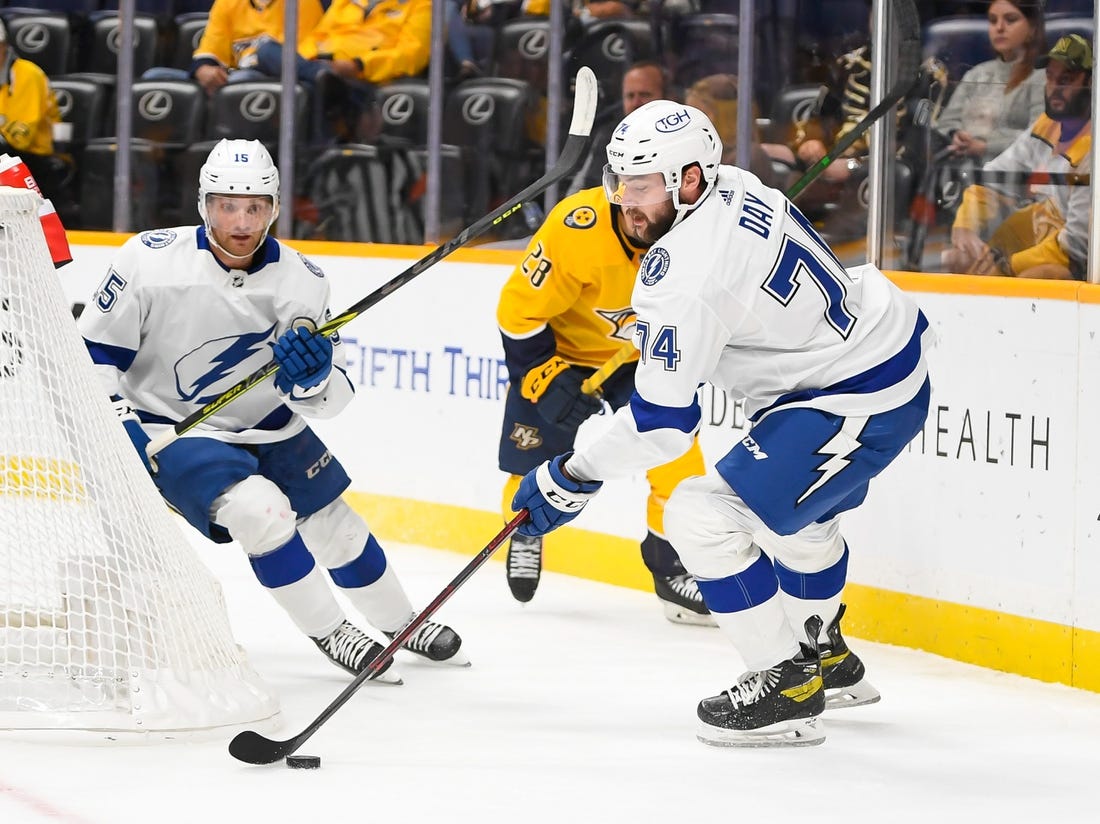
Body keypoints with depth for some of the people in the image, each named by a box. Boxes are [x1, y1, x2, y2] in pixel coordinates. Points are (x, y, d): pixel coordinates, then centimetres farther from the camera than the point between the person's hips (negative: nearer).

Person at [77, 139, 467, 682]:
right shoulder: (150, 260, -20)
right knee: (260, 510, -26)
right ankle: (328, 633, -7)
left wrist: (313, 376, -37)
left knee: (334, 527, 14)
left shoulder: (300, 281, -12)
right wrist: (120, 427, -21)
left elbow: (330, 402, -14)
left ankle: (401, 623, 40)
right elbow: (92, 350, -10)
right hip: (173, 429, -5)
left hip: (266, 431, 5)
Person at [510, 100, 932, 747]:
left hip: (862, 401, -11)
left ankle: (786, 689, -2)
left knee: (704, 517, -12)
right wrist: (649, 353, 22)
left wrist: (572, 478, -13)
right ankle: (829, 662, 53)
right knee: (799, 514, 33)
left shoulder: (686, 274, -27)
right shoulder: (731, 185, 0)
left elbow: (663, 420, -23)